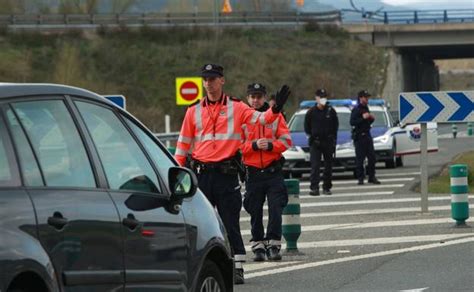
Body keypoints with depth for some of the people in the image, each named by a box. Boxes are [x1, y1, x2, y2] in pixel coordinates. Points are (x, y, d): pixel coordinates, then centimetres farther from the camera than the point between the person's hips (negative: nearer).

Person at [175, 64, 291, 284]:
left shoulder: (236, 107, 3)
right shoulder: (194, 111, 9)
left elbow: (260, 119, -8)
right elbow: (183, 143, 12)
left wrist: (276, 108, -28)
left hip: (227, 174, -2)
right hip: (201, 173, 2)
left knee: (230, 223, -2)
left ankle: (237, 268, 1)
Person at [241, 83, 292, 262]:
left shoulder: (275, 116, 4)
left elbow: (286, 141, 1)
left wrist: (271, 145, -15)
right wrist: (254, 145, -17)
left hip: (273, 171, 0)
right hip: (252, 172, 0)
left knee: (276, 209, -6)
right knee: (255, 212, 4)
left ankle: (273, 244, -2)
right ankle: (258, 246, 11)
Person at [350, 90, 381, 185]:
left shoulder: (366, 108, 16)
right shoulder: (356, 109, -9)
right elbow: (352, 122, -20)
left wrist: (372, 118, 6)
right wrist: (363, 118, -25)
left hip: (367, 135, 8)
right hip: (359, 136, -8)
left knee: (372, 157, 6)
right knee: (360, 158, -5)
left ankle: (372, 177, 13)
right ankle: (360, 178, -1)